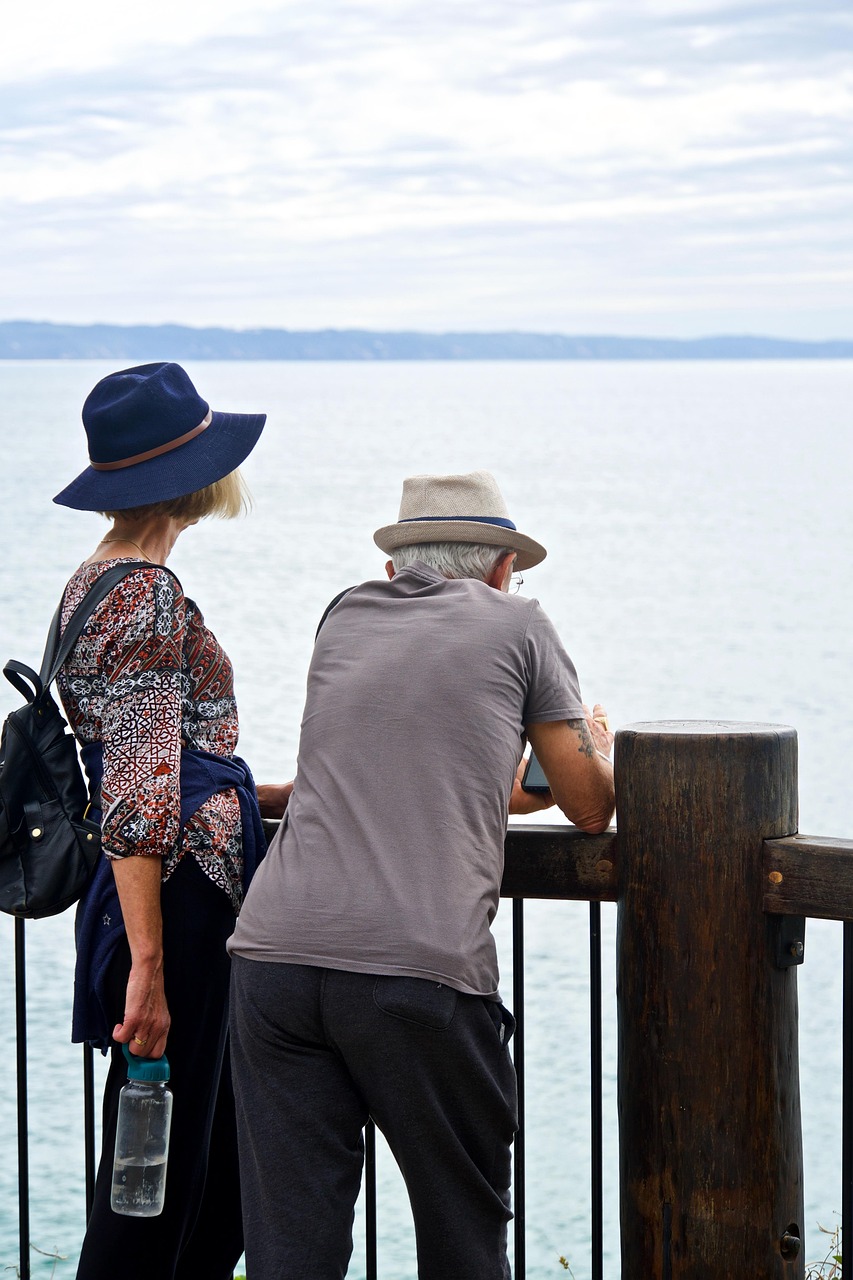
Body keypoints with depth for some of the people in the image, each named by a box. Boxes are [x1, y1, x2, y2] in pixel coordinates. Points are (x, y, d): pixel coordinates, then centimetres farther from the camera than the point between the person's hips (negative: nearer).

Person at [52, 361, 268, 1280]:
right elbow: (139, 803, -21)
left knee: (220, 1174, 14)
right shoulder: (149, 596, -16)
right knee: (162, 1177, -2)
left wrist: (264, 796, 30)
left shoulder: (97, 582, 16)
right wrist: (147, 965, -22)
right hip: (178, 905, -10)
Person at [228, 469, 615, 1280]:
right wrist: (596, 748, 39)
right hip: (420, 970, -3)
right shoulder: (517, 625, 12)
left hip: (272, 951, 3)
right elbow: (591, 808, 16)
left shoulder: (346, 618, 22)